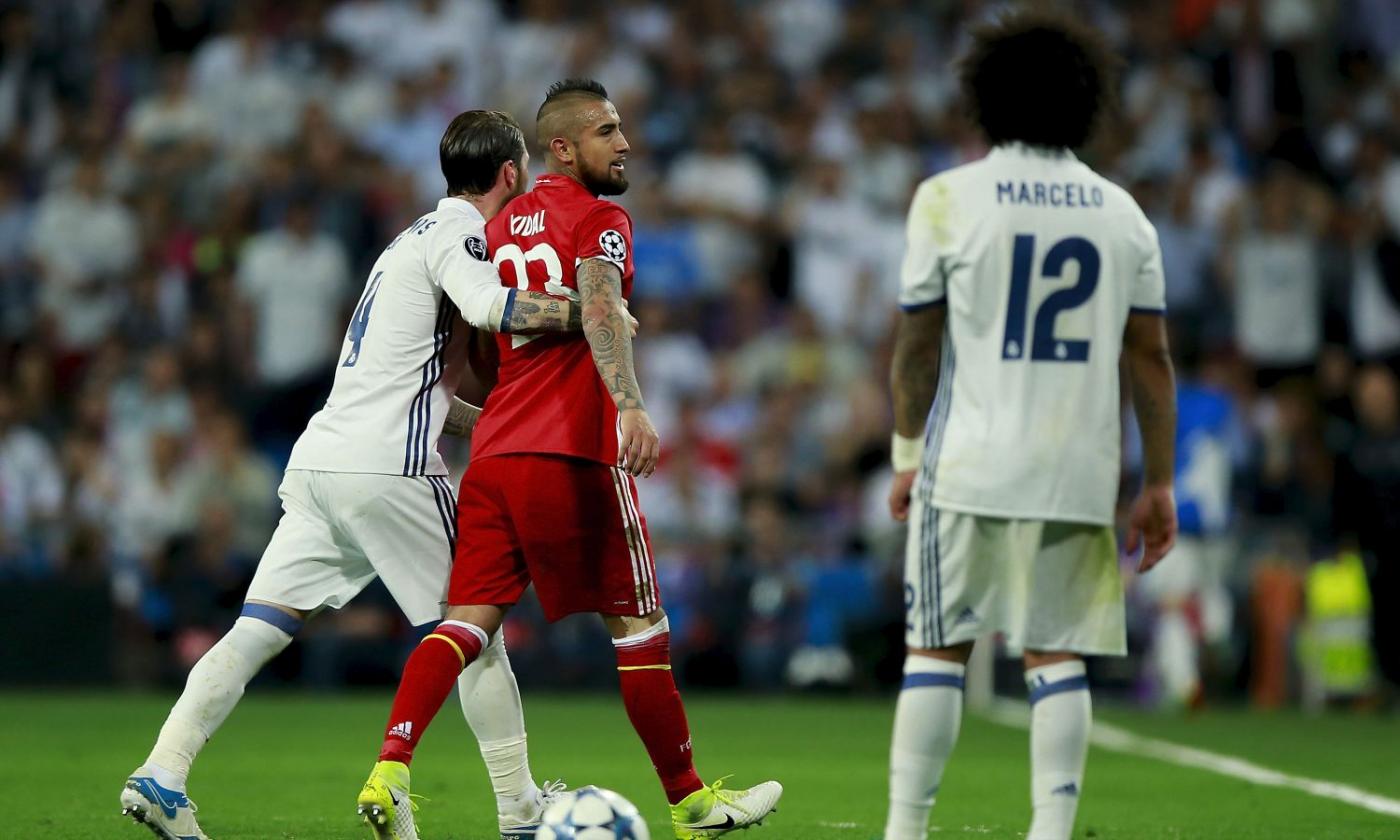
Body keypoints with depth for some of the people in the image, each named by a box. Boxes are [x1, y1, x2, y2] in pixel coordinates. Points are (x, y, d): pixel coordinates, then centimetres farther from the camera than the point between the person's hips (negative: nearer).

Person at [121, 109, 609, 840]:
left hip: (319, 459, 8)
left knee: (258, 629, 1)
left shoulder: (422, 234, 26)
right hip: (386, 467, -8)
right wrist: (589, 313, -15)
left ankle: (161, 776, -10)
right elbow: (490, 306, -25)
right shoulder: (457, 230, -3)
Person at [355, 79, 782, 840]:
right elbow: (599, 308, -22)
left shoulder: (502, 226, 19)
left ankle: (388, 769, -18)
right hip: (574, 457, -6)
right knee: (639, 627, 4)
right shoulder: (599, 220, -3)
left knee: (469, 620, 1)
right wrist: (629, 403, -36)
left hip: (493, 455, 7)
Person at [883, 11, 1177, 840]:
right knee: (1057, 654, 5)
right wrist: (1159, 483, 11)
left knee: (936, 648, 4)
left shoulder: (949, 199, -2)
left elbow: (918, 345, 1)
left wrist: (908, 454, 13)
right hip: (1079, 475, 2)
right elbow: (1151, 358, 6)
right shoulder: (1122, 215, 7)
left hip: (969, 463, -2)